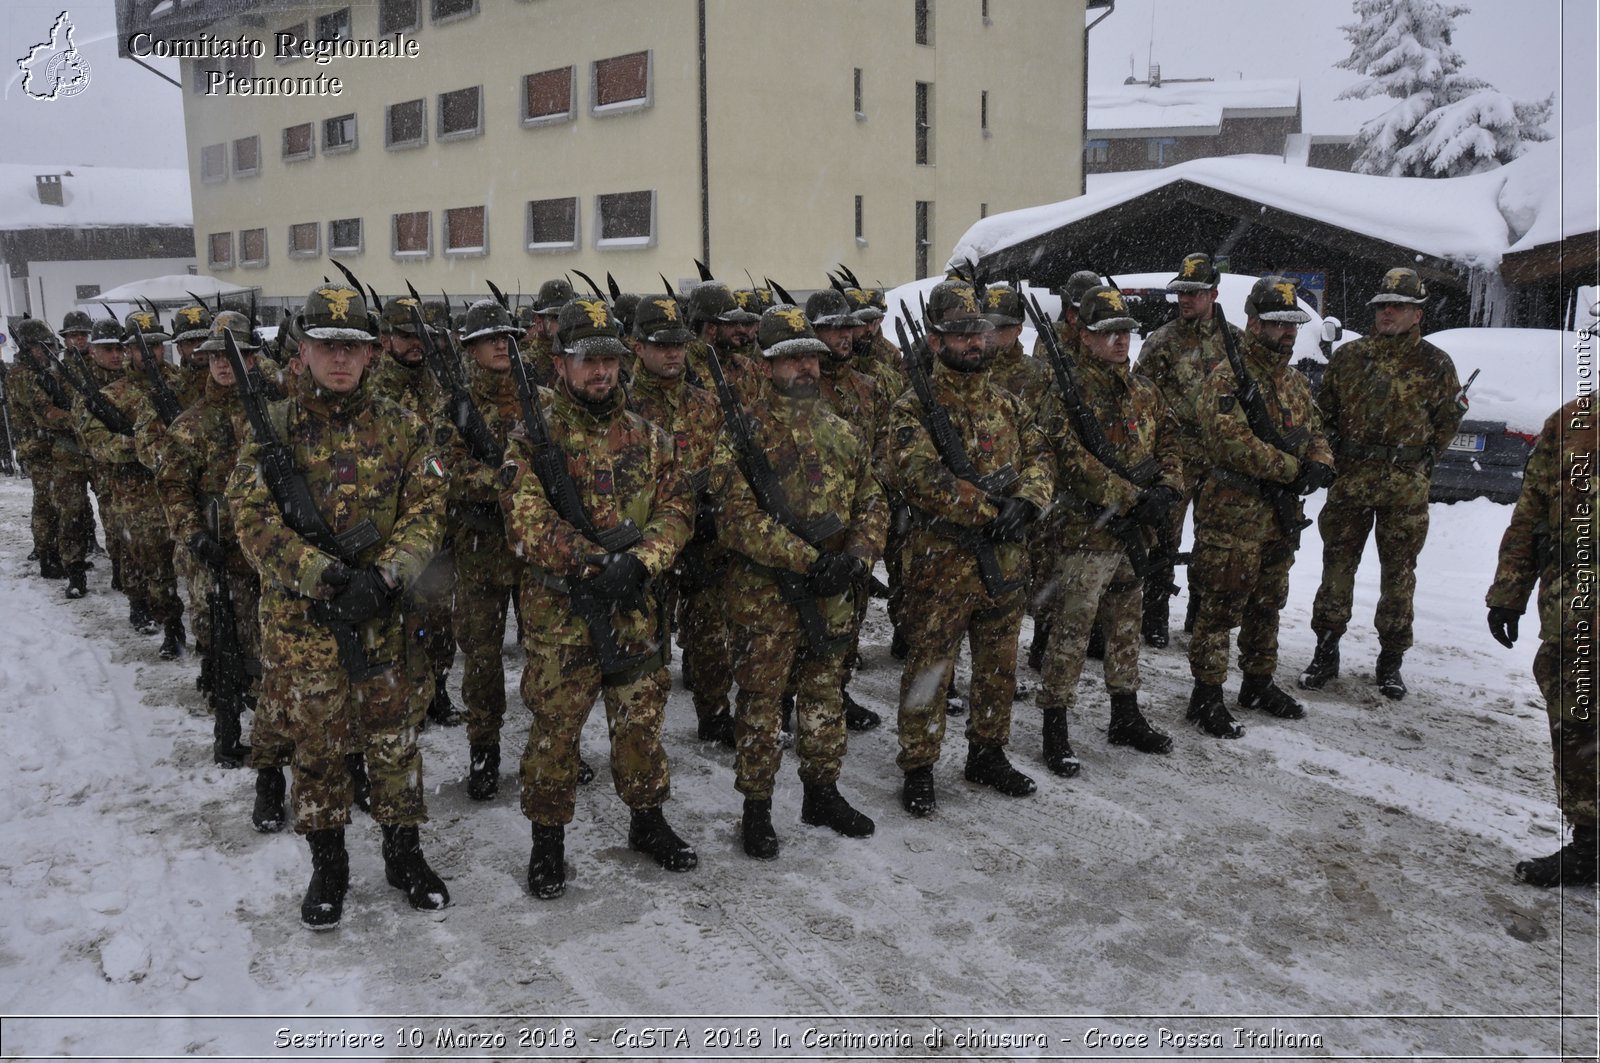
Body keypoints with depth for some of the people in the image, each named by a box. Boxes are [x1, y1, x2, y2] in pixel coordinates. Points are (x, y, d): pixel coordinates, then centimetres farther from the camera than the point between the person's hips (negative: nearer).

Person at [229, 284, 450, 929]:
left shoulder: (402, 429, 3)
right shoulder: (272, 428, -2)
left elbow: (426, 513, -3)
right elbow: (254, 521, -10)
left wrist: (382, 577, -18)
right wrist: (329, 577, -21)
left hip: (386, 613, 1)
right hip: (301, 617, -1)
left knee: (395, 740, 9)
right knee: (316, 745, 10)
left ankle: (404, 854, 28)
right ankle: (327, 867, 28)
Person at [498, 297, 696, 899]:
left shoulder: (646, 437, 8)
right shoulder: (534, 435, -5)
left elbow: (676, 511, 3)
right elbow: (526, 522, -15)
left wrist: (638, 562, -15)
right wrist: (595, 565, -23)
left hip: (635, 609, 4)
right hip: (558, 615, -3)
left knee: (641, 721, 13)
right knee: (554, 729, 5)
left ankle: (648, 822, 33)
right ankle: (547, 843, 23)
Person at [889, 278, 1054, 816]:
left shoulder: (1006, 403, 11)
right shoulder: (913, 409, -8)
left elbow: (1039, 455, 3)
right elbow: (922, 478, -21)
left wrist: (1025, 501, -18)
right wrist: (989, 510, -24)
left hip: (1003, 558, 6)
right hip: (941, 562, -6)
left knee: (999, 665, 17)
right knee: (930, 667, 3)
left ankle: (988, 754, 34)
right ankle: (918, 770, 16)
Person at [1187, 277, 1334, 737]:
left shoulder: (1295, 380, 15)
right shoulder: (1228, 377, -13)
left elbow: (1315, 432, 19)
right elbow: (1233, 442, -24)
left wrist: (1321, 465, -5)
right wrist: (1293, 468, -19)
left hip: (1281, 514, 8)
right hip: (1233, 514, -8)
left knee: (1267, 605, 19)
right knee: (1221, 607, -3)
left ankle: (1259, 683, 34)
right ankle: (1206, 695, 6)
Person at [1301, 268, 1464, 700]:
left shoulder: (1435, 364, 2)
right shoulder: (1348, 356, 7)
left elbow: (1450, 417, 11)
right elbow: (1325, 410, 13)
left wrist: (1425, 458, 3)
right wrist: (1331, 454, 4)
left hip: (1406, 487, -1)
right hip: (1350, 481, 1)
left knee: (1398, 572, 6)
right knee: (1337, 564, 4)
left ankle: (1391, 660, 18)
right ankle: (1326, 650, 15)